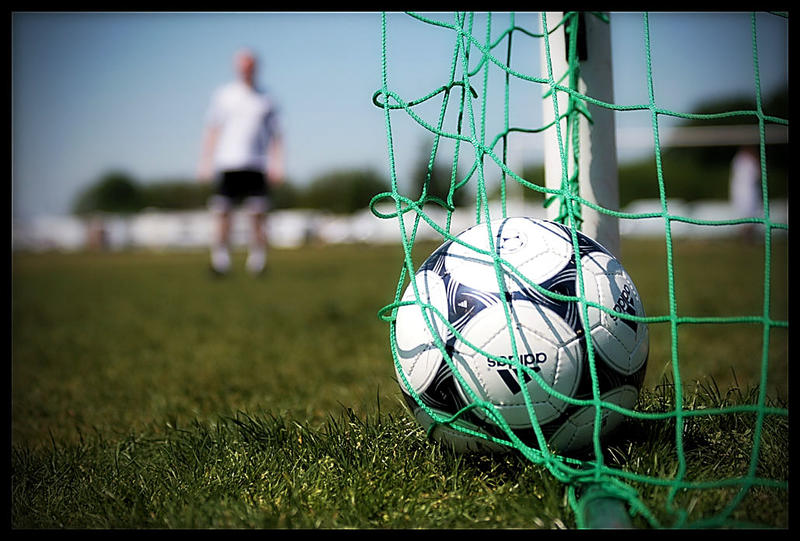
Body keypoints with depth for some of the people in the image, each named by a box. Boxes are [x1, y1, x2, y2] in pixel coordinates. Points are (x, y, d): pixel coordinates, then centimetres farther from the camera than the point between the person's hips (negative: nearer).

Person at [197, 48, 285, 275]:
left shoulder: (265, 99, 12)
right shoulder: (223, 95, 11)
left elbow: (275, 135, 13)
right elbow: (212, 131, 12)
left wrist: (277, 165, 2)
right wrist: (205, 162, 4)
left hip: (256, 165, 0)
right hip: (227, 163, 0)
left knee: (258, 214, -6)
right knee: (222, 214, -5)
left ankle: (257, 261, 1)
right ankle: (220, 261, 2)